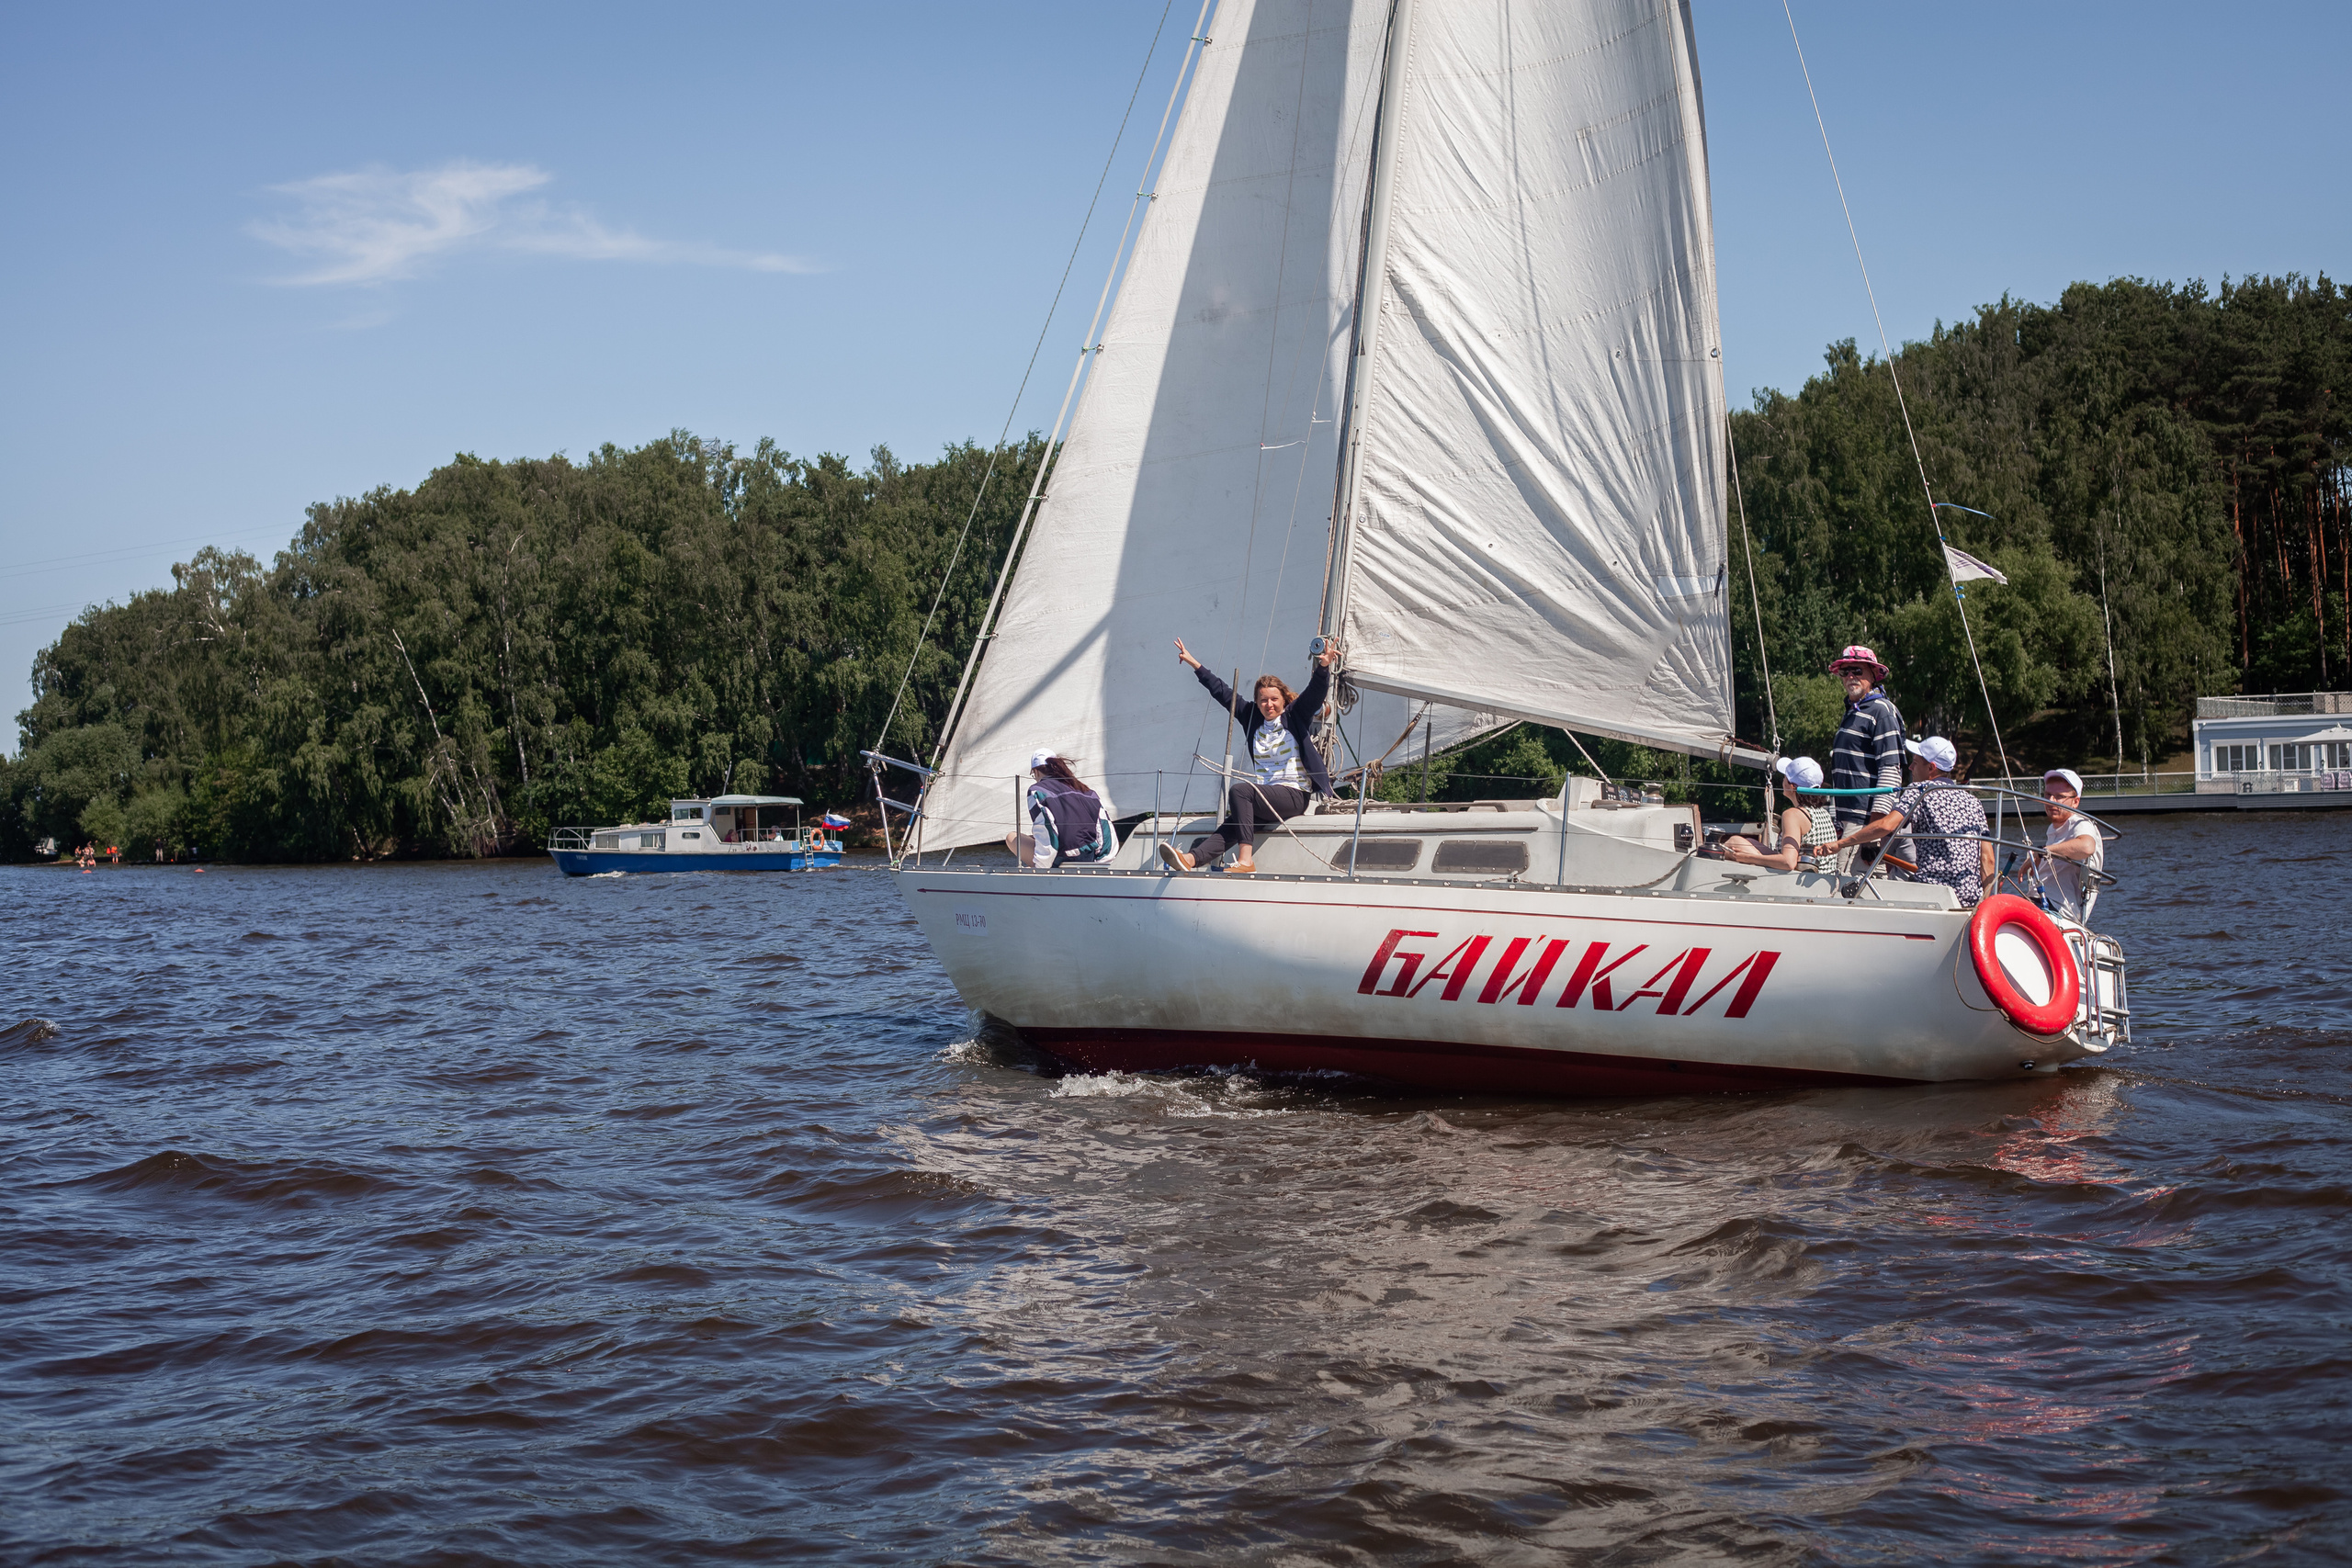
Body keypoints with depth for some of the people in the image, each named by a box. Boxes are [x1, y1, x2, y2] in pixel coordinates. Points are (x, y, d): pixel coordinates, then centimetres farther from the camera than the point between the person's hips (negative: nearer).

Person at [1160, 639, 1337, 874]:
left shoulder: (1296, 716, 5)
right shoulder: (1252, 717, 16)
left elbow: (1316, 690, -10)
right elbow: (1222, 692, 19)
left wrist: (1324, 665, -30)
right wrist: (1194, 663, 21)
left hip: (1294, 795, -5)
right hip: (1264, 796, 5)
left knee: (1239, 789, -30)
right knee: (1231, 827, -23)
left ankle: (1245, 860, -40)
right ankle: (1190, 858, -50)